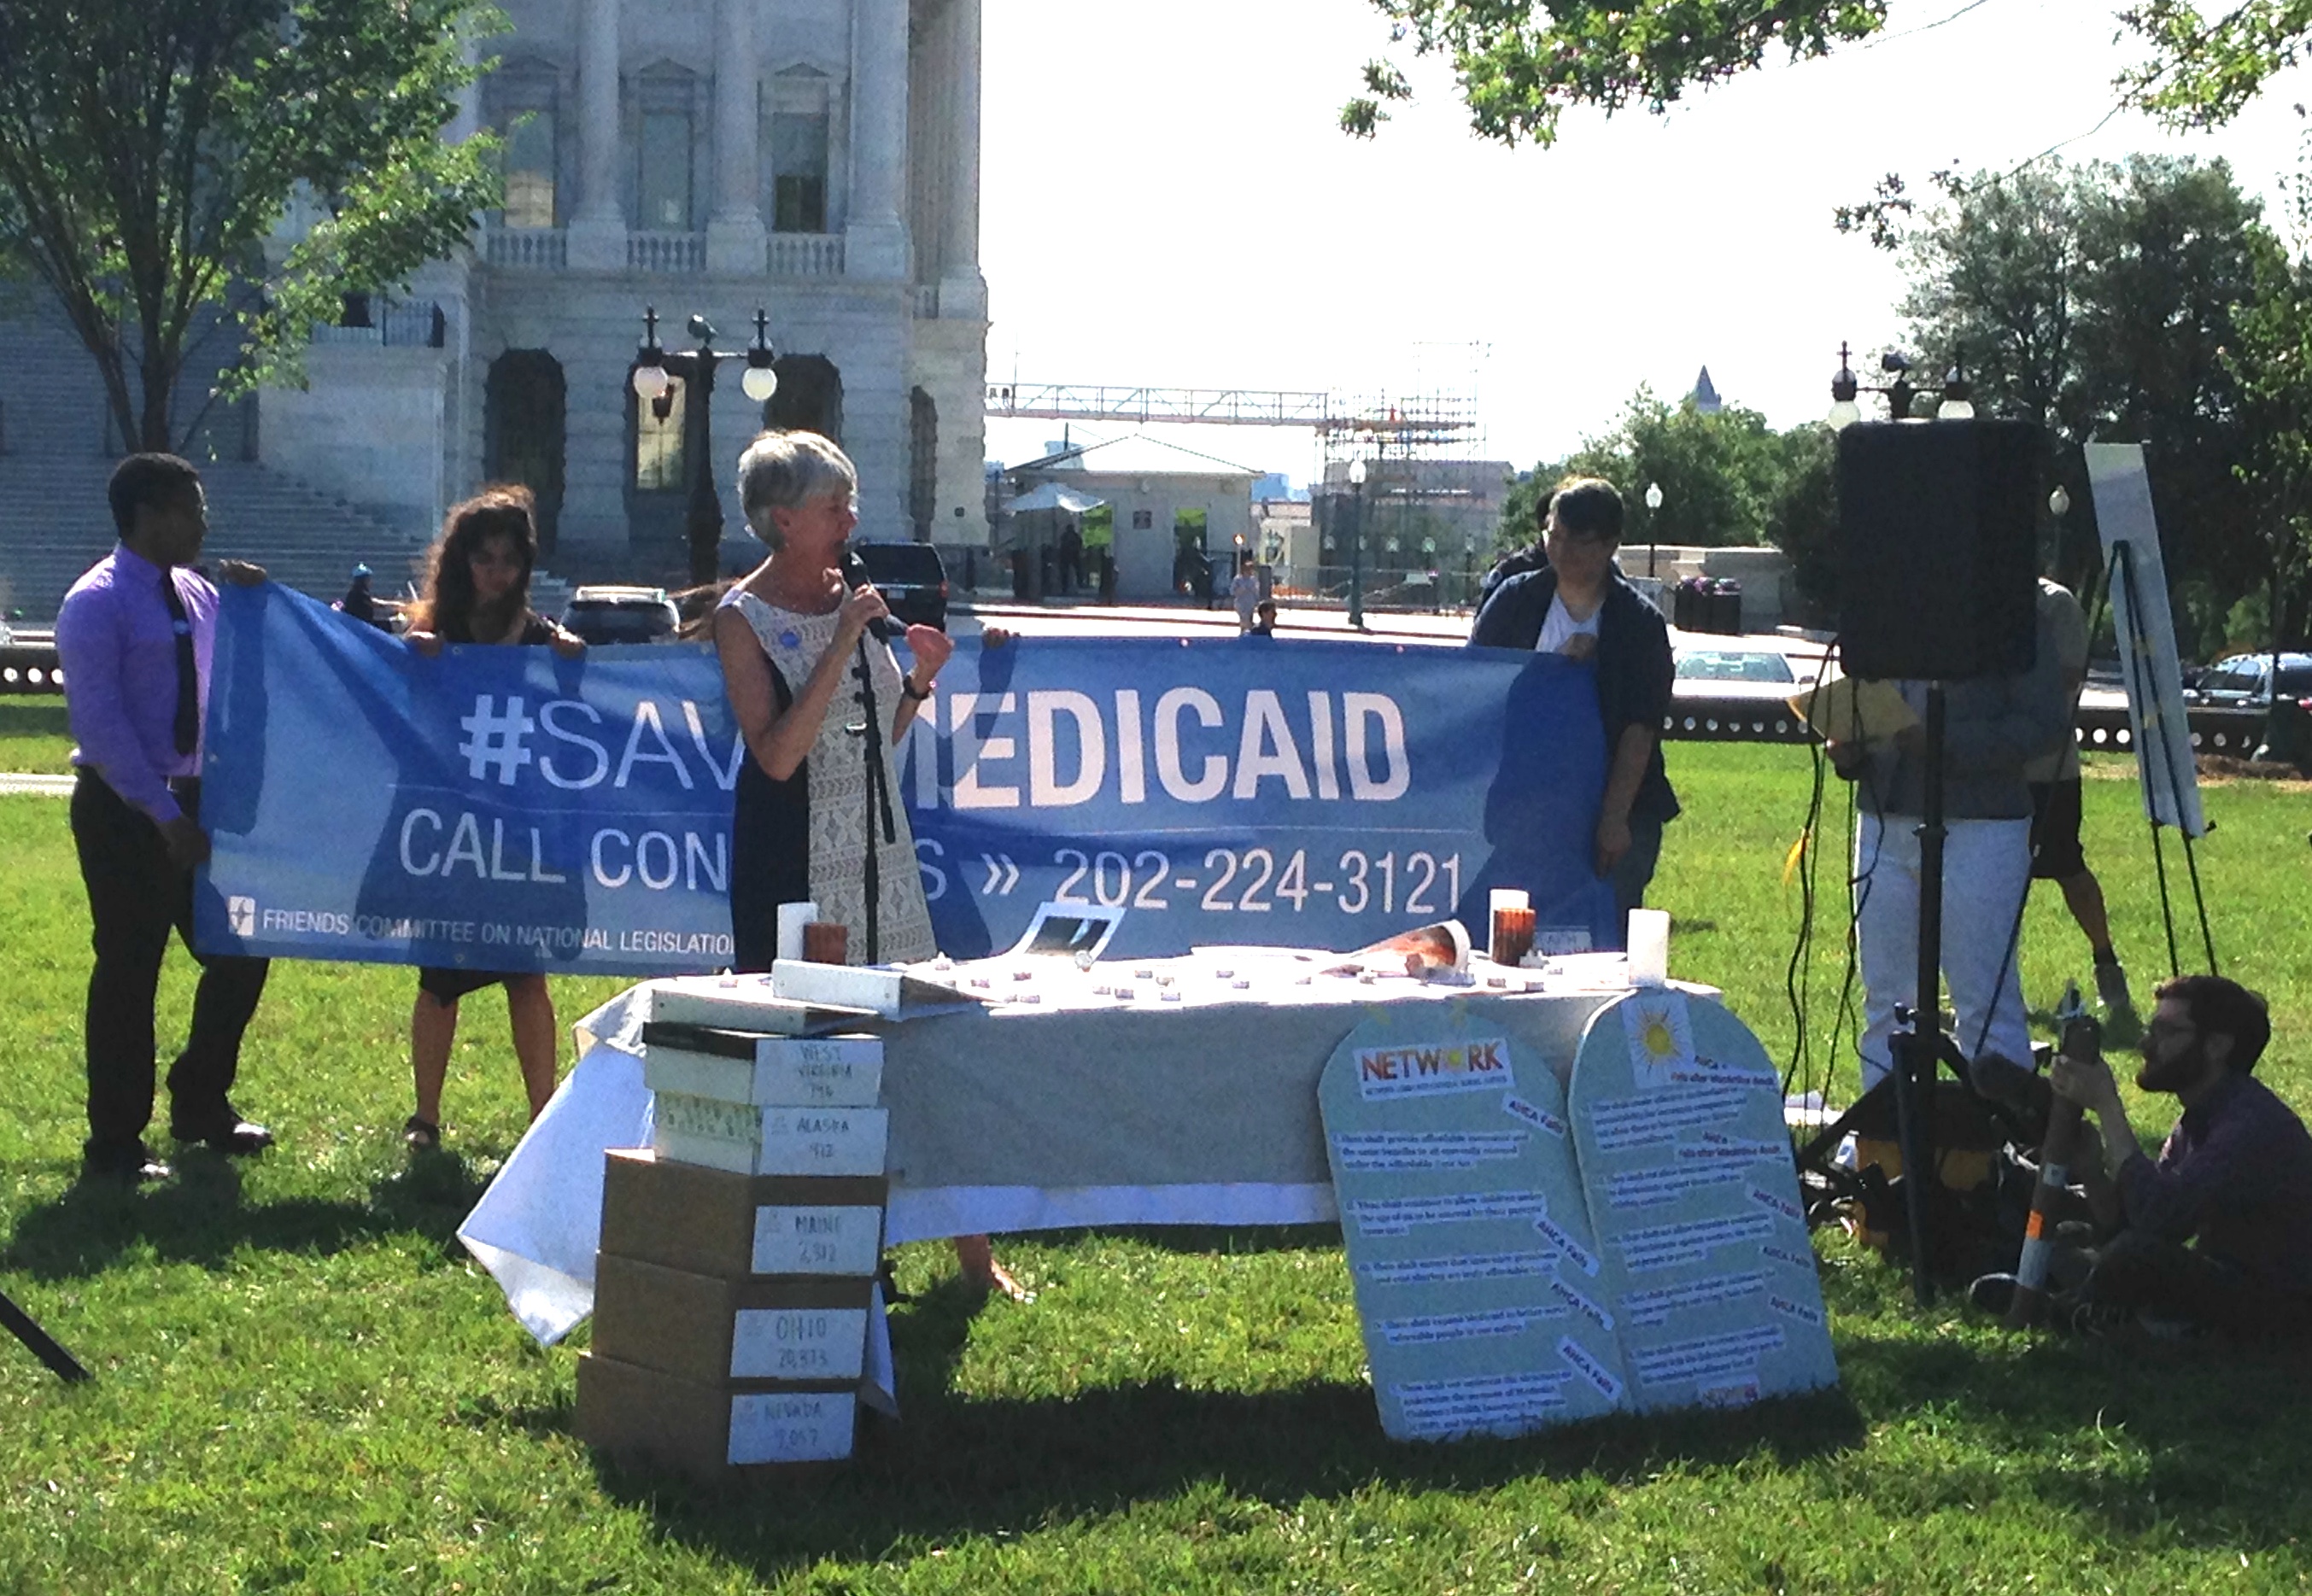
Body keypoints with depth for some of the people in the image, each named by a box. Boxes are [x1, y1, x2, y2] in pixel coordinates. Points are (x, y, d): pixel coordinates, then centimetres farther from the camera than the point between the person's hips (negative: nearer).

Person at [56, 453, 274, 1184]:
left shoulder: (197, 595, 10)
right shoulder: (96, 603, -12)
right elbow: (99, 721, -18)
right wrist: (164, 816, -21)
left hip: (193, 799, 7)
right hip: (124, 811, -7)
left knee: (239, 955, 11)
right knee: (129, 971, -1)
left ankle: (200, 1104, 30)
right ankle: (114, 1145, 10)